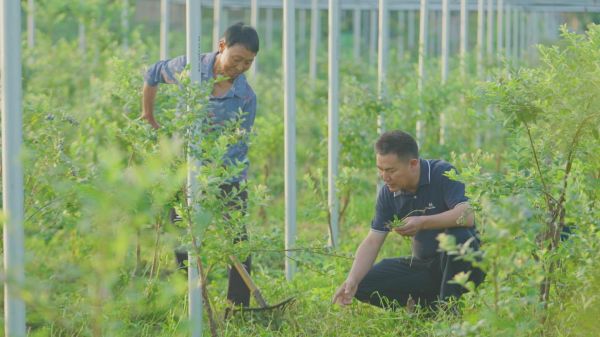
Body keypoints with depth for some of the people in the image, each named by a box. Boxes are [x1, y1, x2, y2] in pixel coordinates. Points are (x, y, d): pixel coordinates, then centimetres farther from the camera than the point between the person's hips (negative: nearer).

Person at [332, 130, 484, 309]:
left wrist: (422, 223, -39)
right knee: (365, 284, -10)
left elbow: (467, 216, -32)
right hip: (424, 264, 5)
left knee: (458, 235, -37)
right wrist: (352, 280, -18)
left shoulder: (443, 174, -17)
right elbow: (372, 242, -3)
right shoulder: (388, 193, -2)